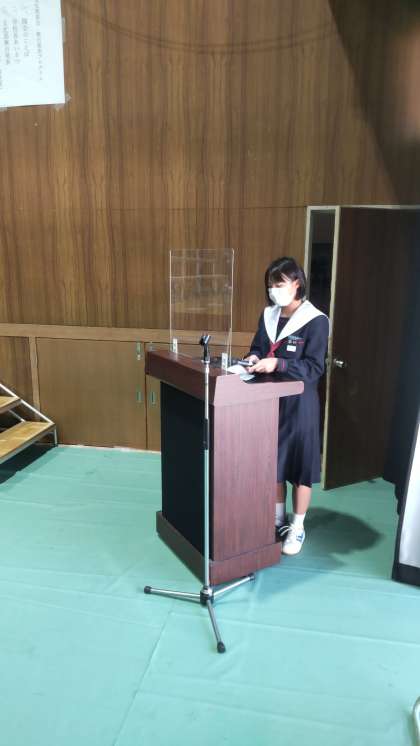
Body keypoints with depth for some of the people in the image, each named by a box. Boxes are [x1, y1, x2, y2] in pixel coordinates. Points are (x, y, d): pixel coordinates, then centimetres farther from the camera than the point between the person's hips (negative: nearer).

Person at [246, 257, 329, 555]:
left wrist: (277, 364, -29)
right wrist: (253, 358, -11)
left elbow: (314, 368, -17)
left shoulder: (316, 321, -13)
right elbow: (257, 348, 12)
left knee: (300, 464, 7)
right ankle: (278, 519, 35)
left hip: (299, 402, -6)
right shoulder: (268, 316, 6)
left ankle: (298, 528, 24)